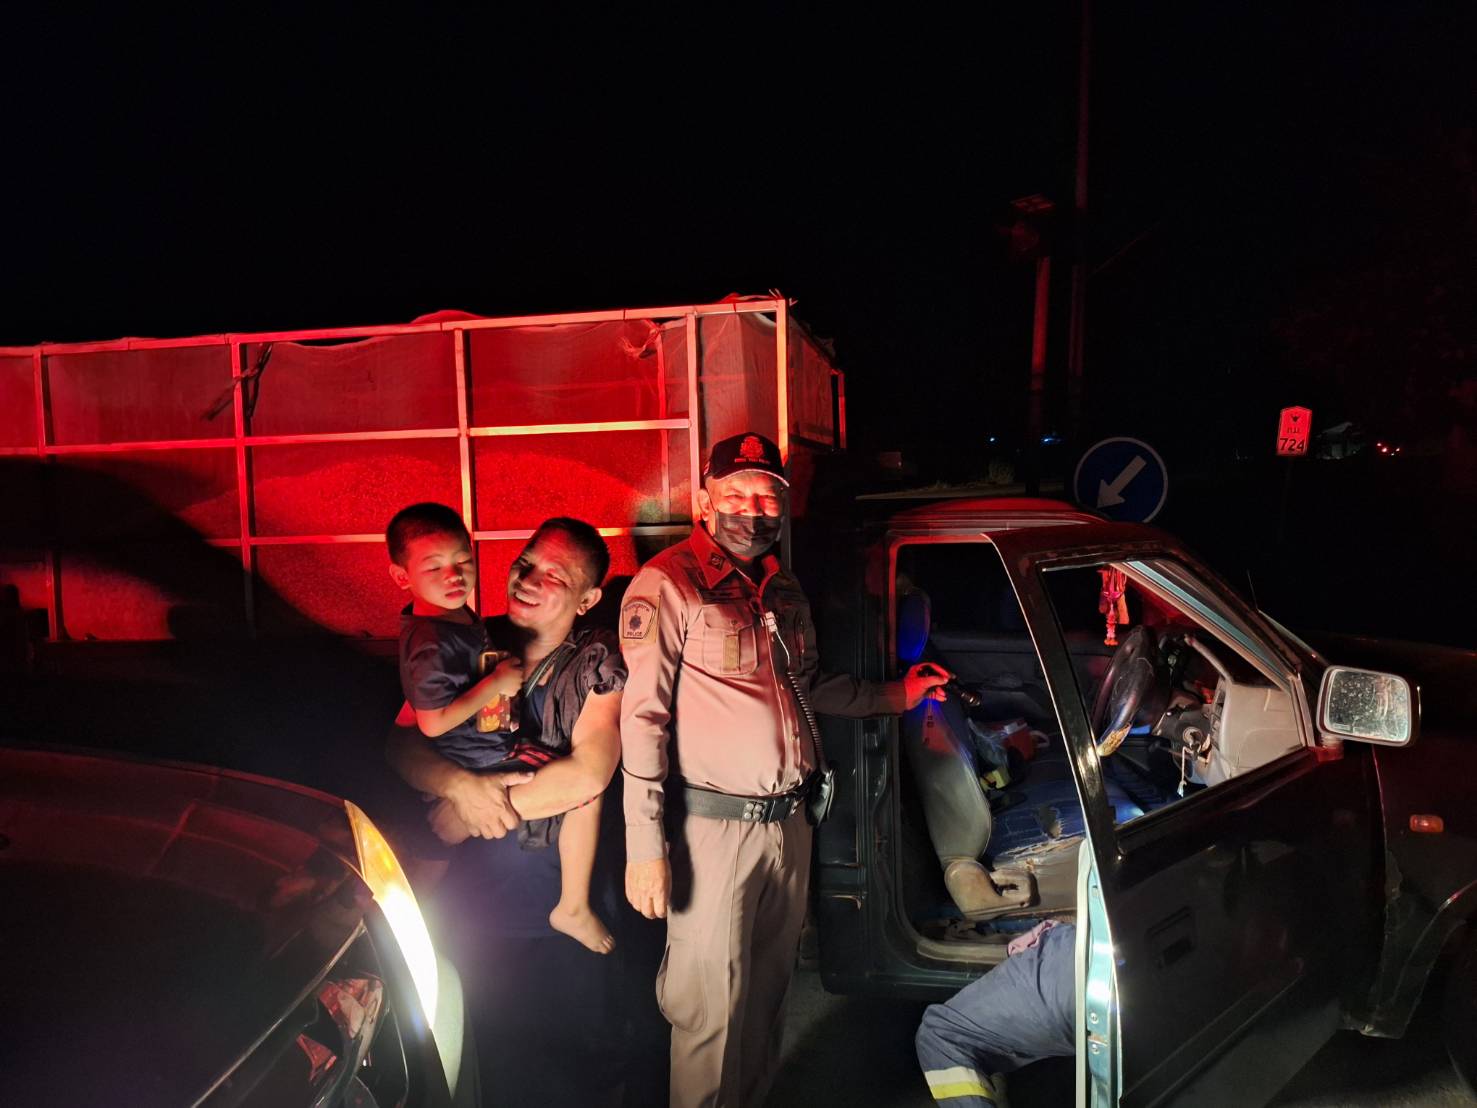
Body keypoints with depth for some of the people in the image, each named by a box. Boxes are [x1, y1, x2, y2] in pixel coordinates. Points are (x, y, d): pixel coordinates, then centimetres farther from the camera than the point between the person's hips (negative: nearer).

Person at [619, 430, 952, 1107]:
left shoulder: (784, 589, 13)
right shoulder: (668, 584, -11)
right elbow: (643, 719, -15)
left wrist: (896, 694, 21)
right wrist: (645, 848, -19)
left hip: (790, 824, 7)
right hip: (713, 829, -7)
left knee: (768, 995, 19)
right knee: (710, 1009, 3)